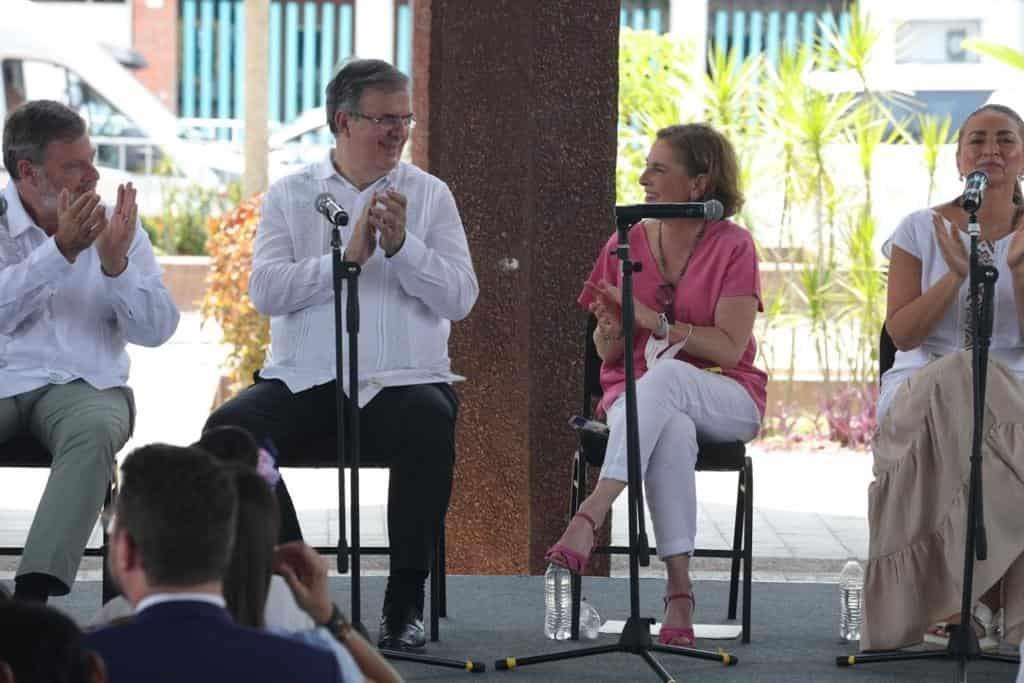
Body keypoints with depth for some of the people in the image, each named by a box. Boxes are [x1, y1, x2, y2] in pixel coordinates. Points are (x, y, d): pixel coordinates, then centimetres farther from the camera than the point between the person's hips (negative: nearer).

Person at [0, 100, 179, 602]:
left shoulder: (116, 225, 10)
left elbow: (157, 330, 3)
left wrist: (116, 263, -12)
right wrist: (61, 250, -19)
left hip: (83, 386, 1)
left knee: (95, 432, -34)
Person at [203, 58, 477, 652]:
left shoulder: (430, 195, 12)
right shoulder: (291, 196, 12)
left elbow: (460, 299, 1)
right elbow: (265, 291, -3)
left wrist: (402, 246, -12)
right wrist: (347, 256, -12)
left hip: (401, 380, -1)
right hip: (303, 380, 1)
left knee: (430, 426, -35)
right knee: (230, 429, -27)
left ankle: (406, 601, -21)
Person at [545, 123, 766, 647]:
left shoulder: (732, 246, -2)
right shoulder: (625, 244, 8)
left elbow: (729, 348, -10)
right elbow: (608, 354, 11)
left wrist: (653, 320, -18)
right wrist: (609, 330, -14)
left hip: (723, 399, -2)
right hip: (634, 391, 2)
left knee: (664, 374, -39)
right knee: (673, 433, -38)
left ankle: (590, 516, -48)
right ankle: (680, 590, -44)